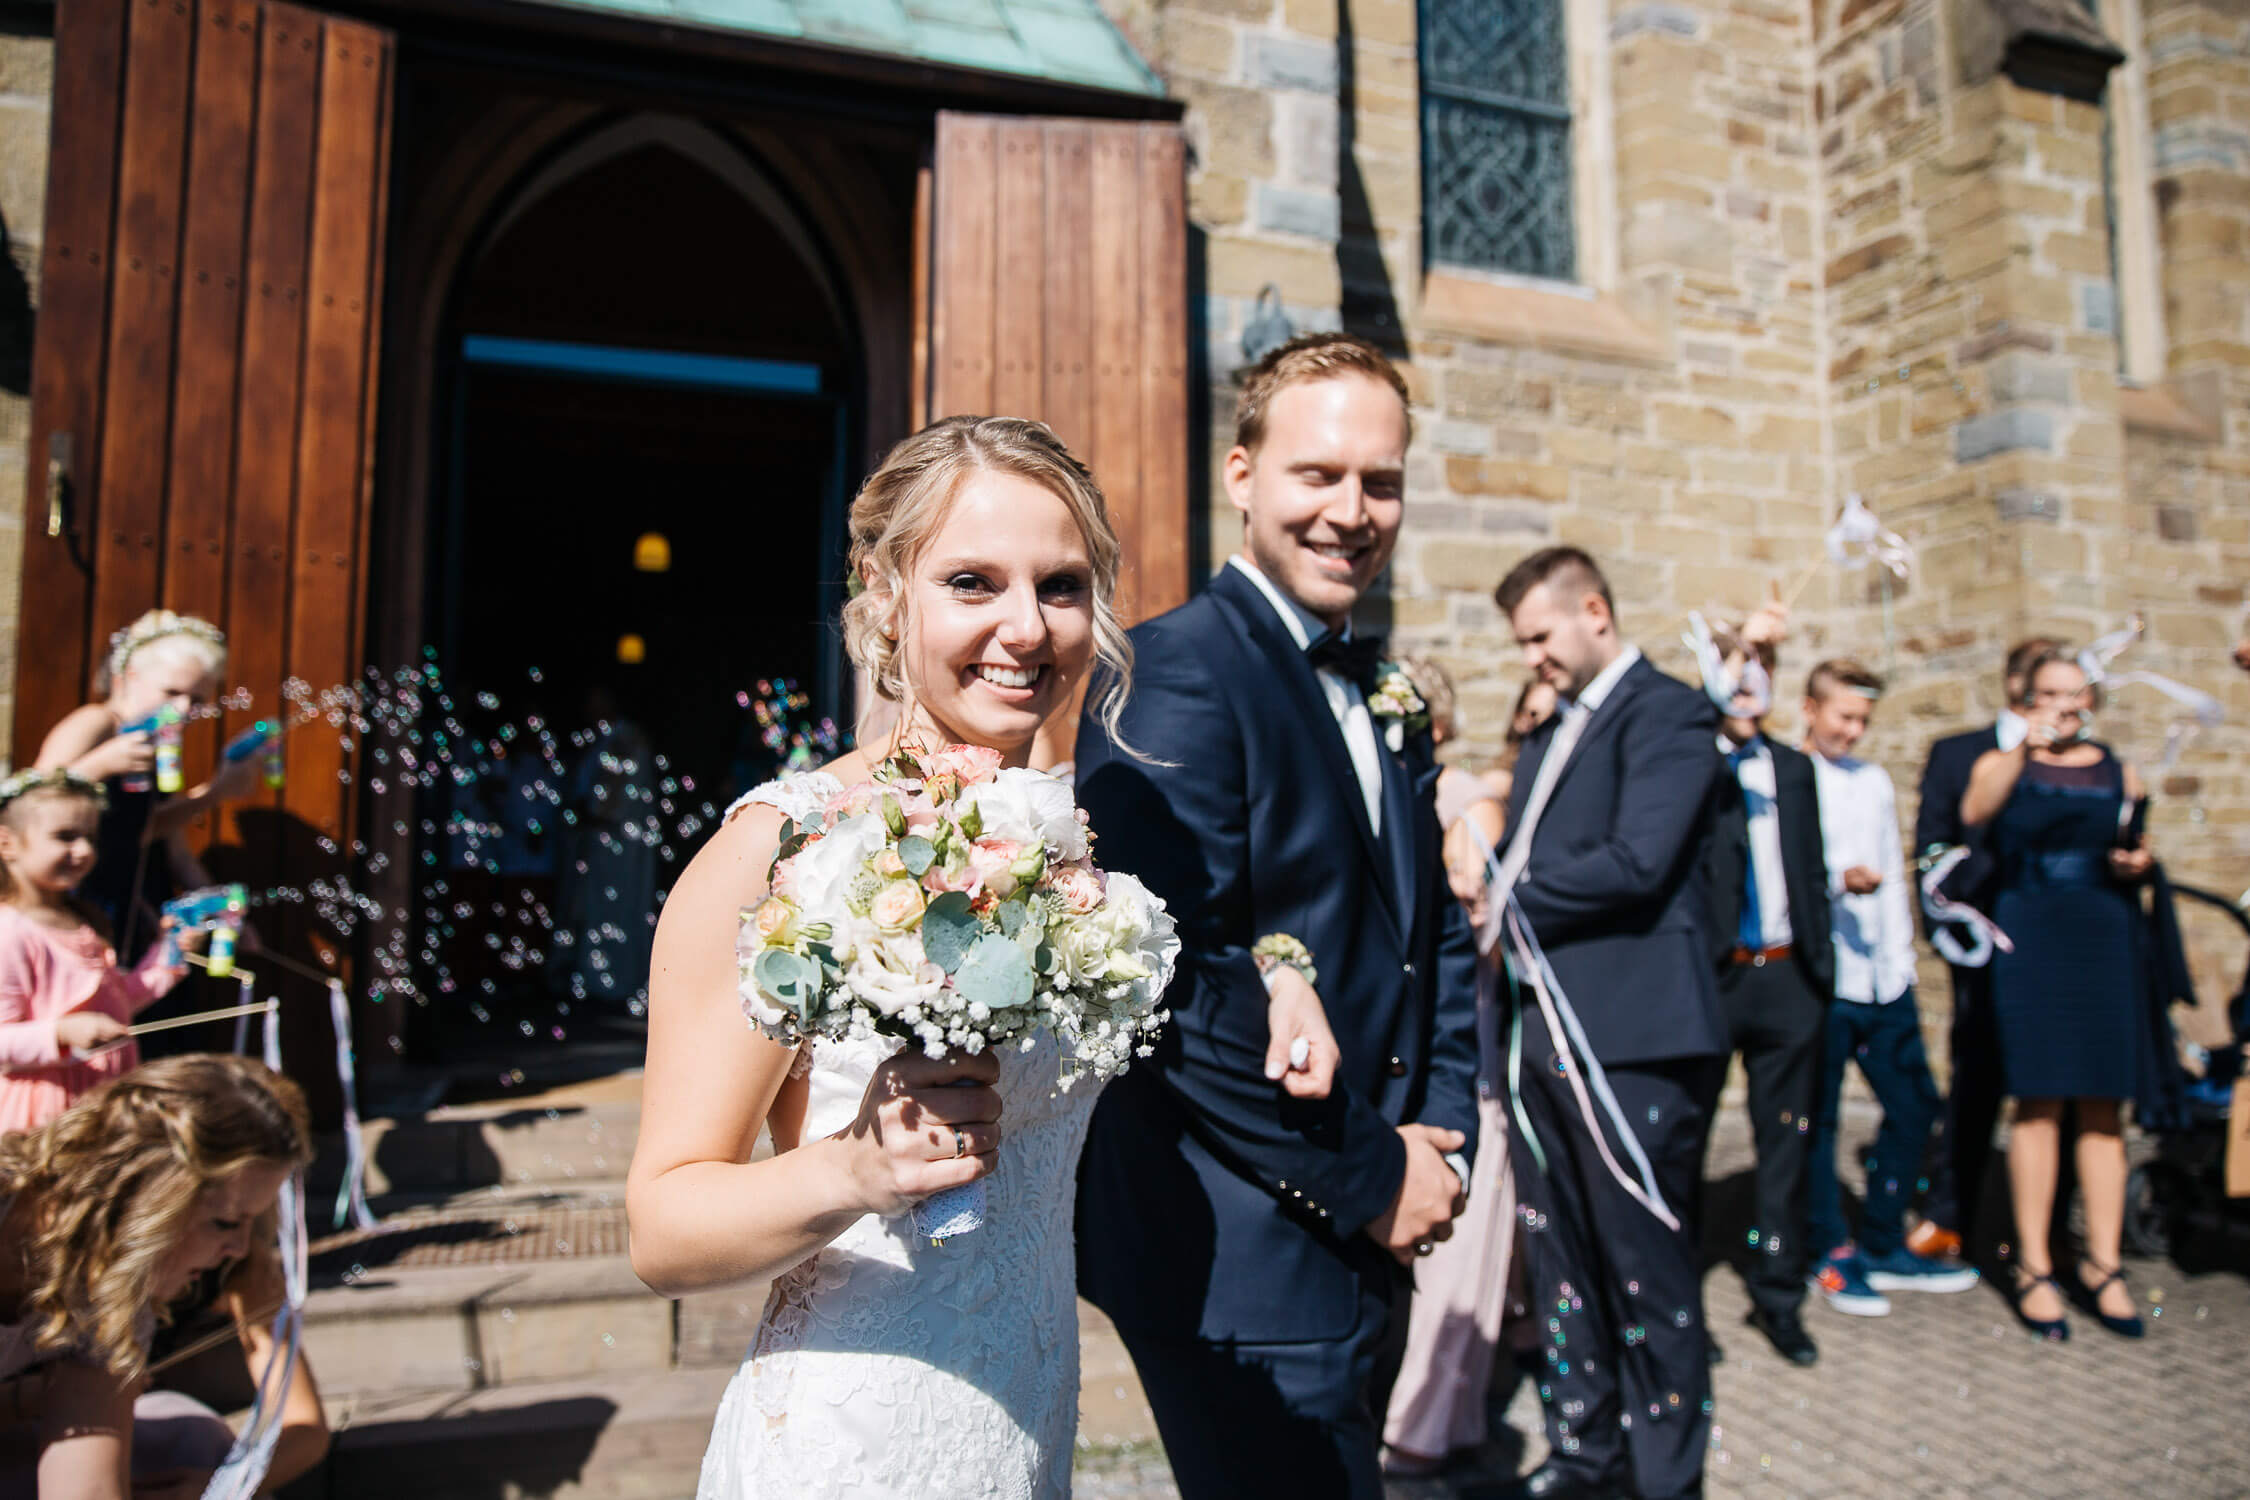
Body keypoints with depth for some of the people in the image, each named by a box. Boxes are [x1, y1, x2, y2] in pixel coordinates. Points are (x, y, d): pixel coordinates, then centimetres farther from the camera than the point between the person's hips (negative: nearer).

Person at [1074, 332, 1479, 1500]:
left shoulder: (1389, 700, 10)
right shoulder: (1172, 671, -18)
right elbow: (1173, 984, -25)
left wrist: (1444, 1138, 1)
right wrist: (1369, 1179, -16)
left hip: (1367, 1248, 9)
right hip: (1241, 1267, -8)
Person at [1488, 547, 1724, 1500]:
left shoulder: (1666, 712, -7)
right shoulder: (1548, 738, 20)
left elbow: (1635, 863, -20)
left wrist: (1507, 901, -12)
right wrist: (1489, 899, -3)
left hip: (1631, 1038, -8)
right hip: (1545, 1029, 8)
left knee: (1647, 1271, 4)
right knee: (1561, 1262, 16)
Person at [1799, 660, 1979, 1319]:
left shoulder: (1874, 780, 17)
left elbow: (1894, 875, 20)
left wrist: (1902, 960, 15)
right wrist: (1839, 879, -26)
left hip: (1883, 976, 7)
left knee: (1914, 1104, 10)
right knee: (1817, 1121, 2)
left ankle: (1884, 1245, 25)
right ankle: (1833, 1252, 17)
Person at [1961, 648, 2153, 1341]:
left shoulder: (2119, 773, 14)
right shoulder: (2002, 762, 4)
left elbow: (2140, 845, 25)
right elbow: (1975, 812, -18)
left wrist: (2143, 861, 3)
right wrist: (2022, 749, -29)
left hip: (2106, 943, 3)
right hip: (2030, 941, -3)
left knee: (2103, 1107, 4)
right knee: (2039, 1103, -4)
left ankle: (2101, 1265, 14)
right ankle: (2033, 1266, 4)